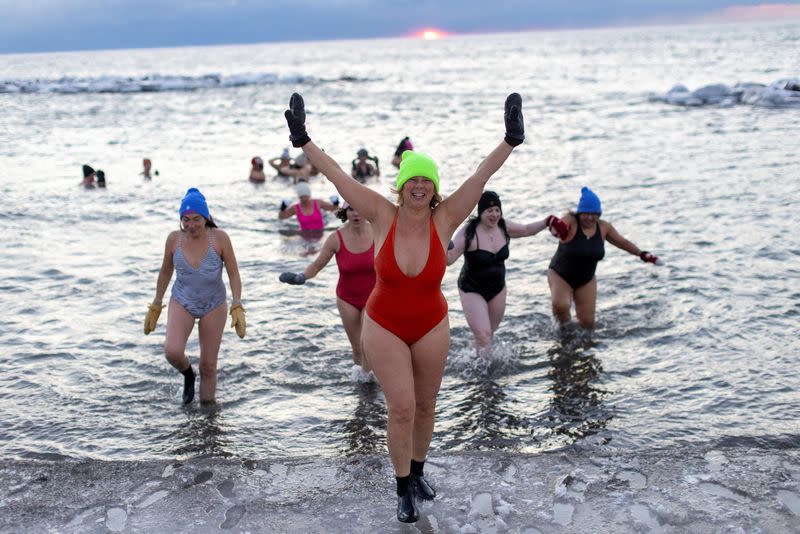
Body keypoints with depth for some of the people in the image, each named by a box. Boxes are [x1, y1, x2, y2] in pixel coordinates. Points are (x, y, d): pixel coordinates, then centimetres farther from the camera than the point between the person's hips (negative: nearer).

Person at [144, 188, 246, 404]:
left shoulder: (220, 238, -17)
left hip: (214, 305, -1)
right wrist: (155, 306, 9)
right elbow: (165, 272, 5)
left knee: (208, 366, 3)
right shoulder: (174, 238, -10)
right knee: (172, 352, -23)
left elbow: (234, 274, -10)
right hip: (182, 302, 1)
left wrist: (237, 308, -18)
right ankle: (187, 373, 12)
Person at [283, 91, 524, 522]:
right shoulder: (383, 216, -14)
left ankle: (417, 471, 38)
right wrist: (304, 141, -22)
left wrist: (510, 140, -29)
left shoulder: (444, 220, -13)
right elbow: (338, 176, -17)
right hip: (384, 328, -2)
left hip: (431, 327, 2)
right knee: (401, 407, -7)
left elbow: (480, 176, -19)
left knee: (425, 405, 14)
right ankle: (404, 490, 11)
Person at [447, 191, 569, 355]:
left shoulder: (504, 227, -5)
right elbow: (449, 258, -26)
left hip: (497, 289, 6)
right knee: (483, 335, -14)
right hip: (472, 290, -6)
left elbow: (527, 230, 13)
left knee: (490, 332, 17)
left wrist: (546, 222, 0)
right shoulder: (469, 232, -22)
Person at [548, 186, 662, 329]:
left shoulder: (603, 227, -6)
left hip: (586, 280, 4)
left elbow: (622, 242, 10)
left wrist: (642, 254, 5)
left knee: (587, 322, 1)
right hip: (560, 275, -4)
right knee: (561, 305, -31)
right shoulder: (571, 221, -21)